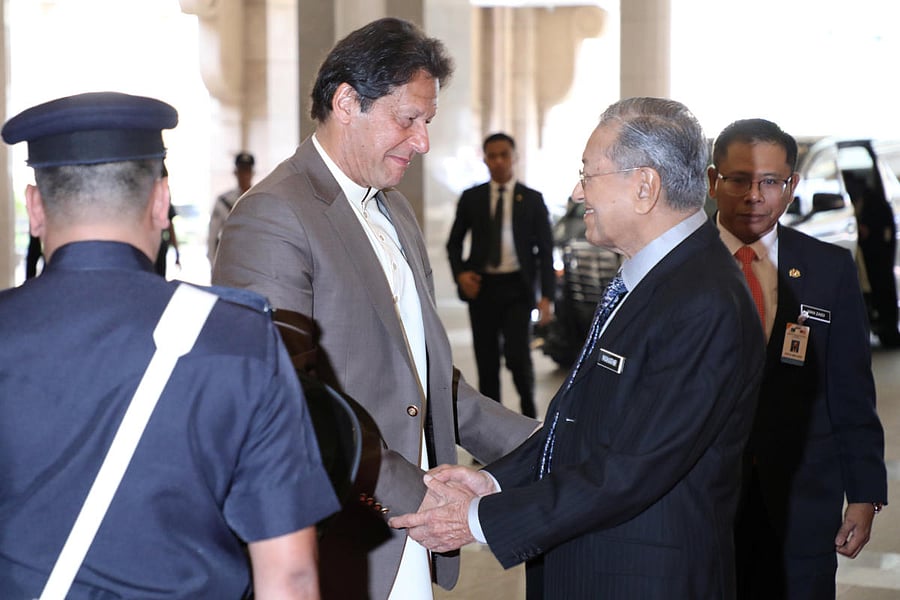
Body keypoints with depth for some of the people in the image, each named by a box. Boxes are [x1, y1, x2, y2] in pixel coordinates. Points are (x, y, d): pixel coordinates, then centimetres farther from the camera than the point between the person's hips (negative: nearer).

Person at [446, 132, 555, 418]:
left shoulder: (532, 199, 5)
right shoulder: (471, 198, 8)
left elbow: (545, 250, 4)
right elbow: (454, 243, 14)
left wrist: (547, 295, -5)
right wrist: (460, 273, -6)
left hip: (517, 287, -2)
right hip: (482, 286, 2)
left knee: (517, 356, -12)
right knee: (487, 361, 4)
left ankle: (528, 410, 15)